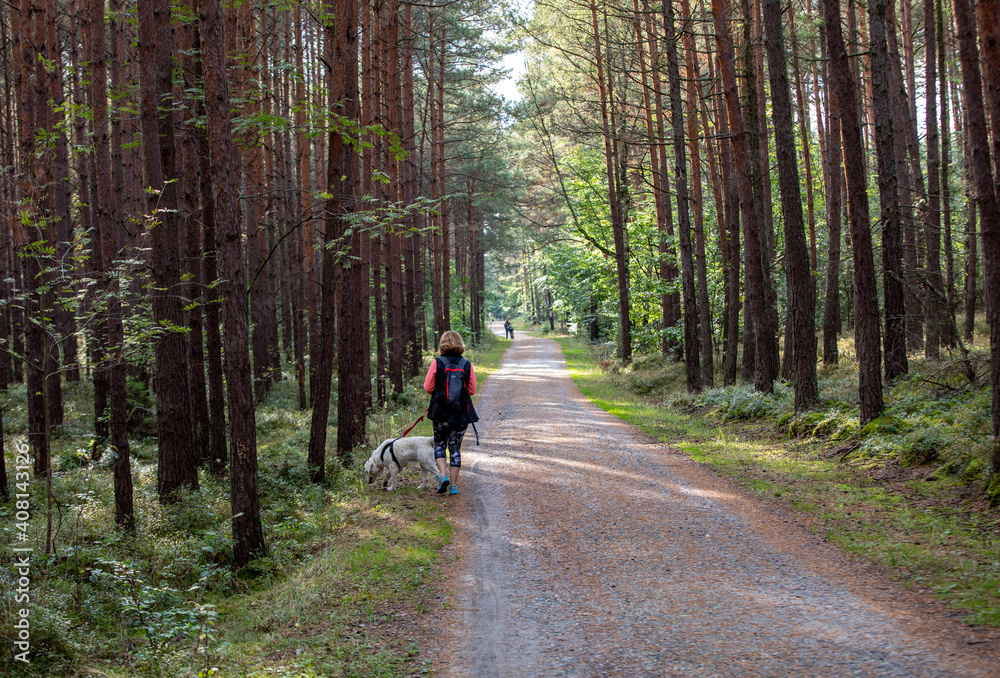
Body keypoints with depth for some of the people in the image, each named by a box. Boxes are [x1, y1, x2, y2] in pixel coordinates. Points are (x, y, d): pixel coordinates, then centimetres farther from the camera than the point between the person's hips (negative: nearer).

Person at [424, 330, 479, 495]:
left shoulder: (437, 363, -9)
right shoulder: (467, 365, -4)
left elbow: (428, 387, -4)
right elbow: (472, 390, 3)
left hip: (441, 413, -1)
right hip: (461, 413, 2)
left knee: (439, 444, 16)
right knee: (455, 447, 11)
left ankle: (443, 475, -4)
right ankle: (453, 485, 10)